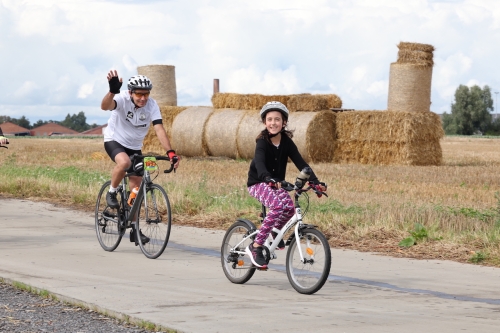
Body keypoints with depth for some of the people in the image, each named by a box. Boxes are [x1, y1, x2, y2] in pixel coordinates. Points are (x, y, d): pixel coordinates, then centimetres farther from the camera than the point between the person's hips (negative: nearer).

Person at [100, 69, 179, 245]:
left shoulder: (151, 105, -19)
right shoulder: (122, 99, -26)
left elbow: (159, 129, -27)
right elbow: (105, 106, -48)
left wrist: (170, 152, -41)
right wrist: (112, 90, -70)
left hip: (135, 147, 4)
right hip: (114, 140, -4)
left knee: (136, 188, 3)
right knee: (124, 162, -37)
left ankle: (134, 229, 16)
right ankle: (111, 193, -10)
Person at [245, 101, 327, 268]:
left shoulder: (287, 142, -4)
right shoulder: (262, 143, -18)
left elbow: (301, 163, -11)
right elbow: (259, 163, -36)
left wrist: (316, 182, -26)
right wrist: (269, 179, -56)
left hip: (276, 184, 5)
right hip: (258, 184, -5)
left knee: (290, 207, -24)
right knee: (278, 205, -32)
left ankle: (276, 230, 10)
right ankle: (255, 247, -25)